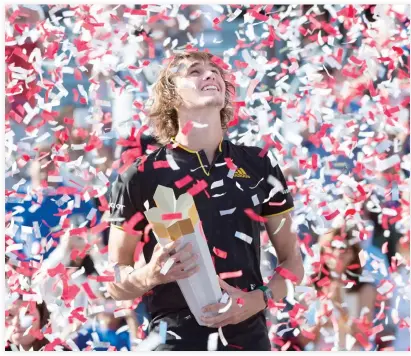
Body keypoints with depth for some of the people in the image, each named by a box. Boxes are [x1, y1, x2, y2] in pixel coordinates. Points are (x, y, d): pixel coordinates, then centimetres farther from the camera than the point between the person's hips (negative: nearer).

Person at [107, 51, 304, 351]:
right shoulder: (141, 178, -2)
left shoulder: (259, 166, 6)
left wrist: (258, 299, -9)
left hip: (248, 337, 2)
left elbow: (292, 261, 10)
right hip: (174, 340, -2)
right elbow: (115, 281, 2)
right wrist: (150, 275, -18)